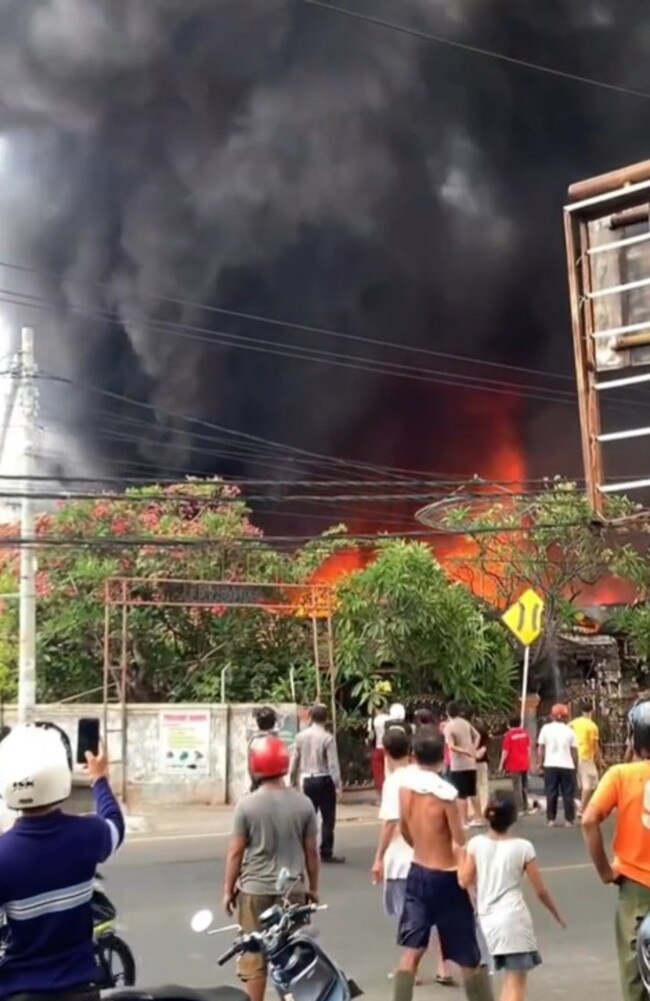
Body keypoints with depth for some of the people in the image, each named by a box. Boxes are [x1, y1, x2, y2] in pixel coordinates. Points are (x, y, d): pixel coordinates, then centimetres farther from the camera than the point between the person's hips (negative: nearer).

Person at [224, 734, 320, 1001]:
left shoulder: (247, 805, -11)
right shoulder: (303, 803, -5)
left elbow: (236, 852, -7)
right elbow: (311, 851, 1)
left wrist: (228, 889, 4)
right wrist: (313, 887, 13)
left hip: (255, 889, -2)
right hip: (292, 889, 2)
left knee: (254, 956, 8)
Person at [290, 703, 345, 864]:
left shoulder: (301, 736, 1)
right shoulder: (327, 738, -12)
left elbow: (295, 760, 6)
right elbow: (333, 764, -13)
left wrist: (293, 780, 17)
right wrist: (338, 785, -8)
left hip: (307, 780, 4)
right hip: (324, 780, -4)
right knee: (328, 818, 3)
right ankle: (326, 853, 4)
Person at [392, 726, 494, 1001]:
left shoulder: (405, 786, -3)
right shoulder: (446, 793, -21)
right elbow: (459, 844, -17)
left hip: (417, 873, 5)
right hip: (446, 878, -5)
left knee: (411, 952, 12)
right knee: (469, 958, 10)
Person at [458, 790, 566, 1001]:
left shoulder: (476, 843, -2)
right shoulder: (522, 847, -7)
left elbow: (464, 881, -1)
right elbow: (540, 890, -1)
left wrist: (461, 856, 15)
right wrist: (557, 914, 15)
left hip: (487, 919, 4)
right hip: (513, 918, -4)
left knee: (511, 977, 23)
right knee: (516, 979, 1)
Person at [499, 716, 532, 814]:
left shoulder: (509, 734, -11)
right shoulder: (525, 732, 4)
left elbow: (505, 751, -12)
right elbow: (528, 748, 10)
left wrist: (501, 764, -4)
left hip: (514, 765, -6)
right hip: (525, 764, 6)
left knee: (517, 787, -2)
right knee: (524, 786, 14)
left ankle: (520, 809, -5)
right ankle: (525, 808, 19)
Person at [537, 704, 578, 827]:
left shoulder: (546, 728, 3)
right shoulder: (569, 731, 3)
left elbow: (540, 748, 2)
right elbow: (574, 751, 4)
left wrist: (540, 763, 10)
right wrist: (575, 765, 14)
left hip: (551, 765, 0)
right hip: (567, 766, 0)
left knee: (551, 793, 5)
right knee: (568, 794, 6)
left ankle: (551, 819, 4)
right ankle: (569, 820, 6)